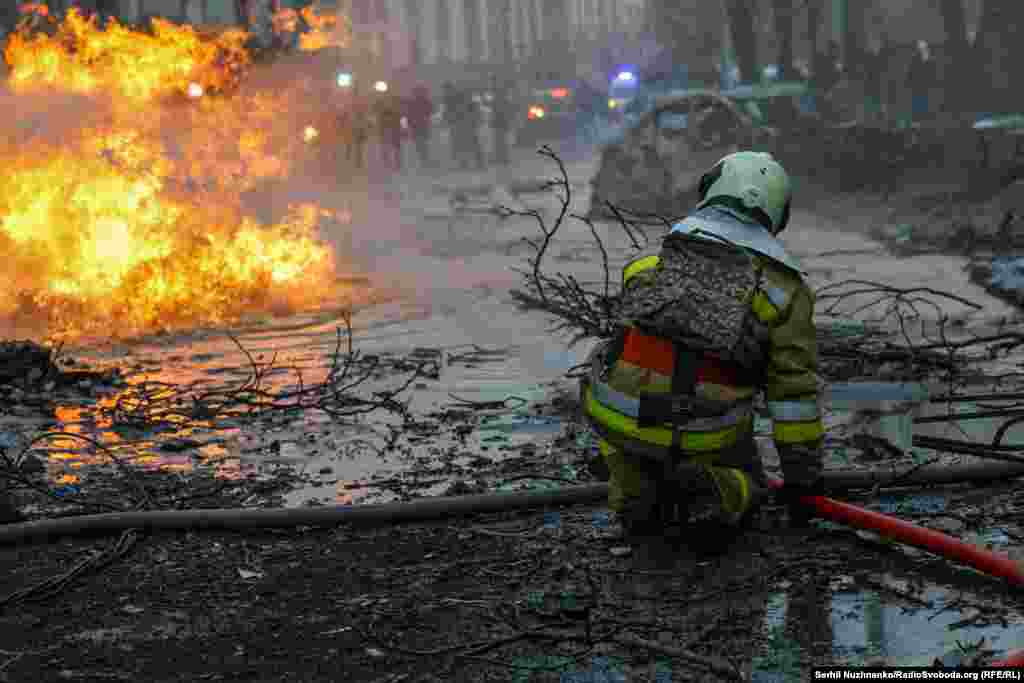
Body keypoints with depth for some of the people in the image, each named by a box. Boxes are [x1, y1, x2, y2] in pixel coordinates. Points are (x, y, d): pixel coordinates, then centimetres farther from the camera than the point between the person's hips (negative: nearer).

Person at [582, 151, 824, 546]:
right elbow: (795, 390, 5)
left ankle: (636, 495, 12)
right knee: (742, 490, 30)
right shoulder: (783, 287, 6)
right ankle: (712, 495, -9)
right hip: (708, 438, -1)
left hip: (621, 421, 1)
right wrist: (802, 477, 15)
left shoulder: (650, 263, 14)